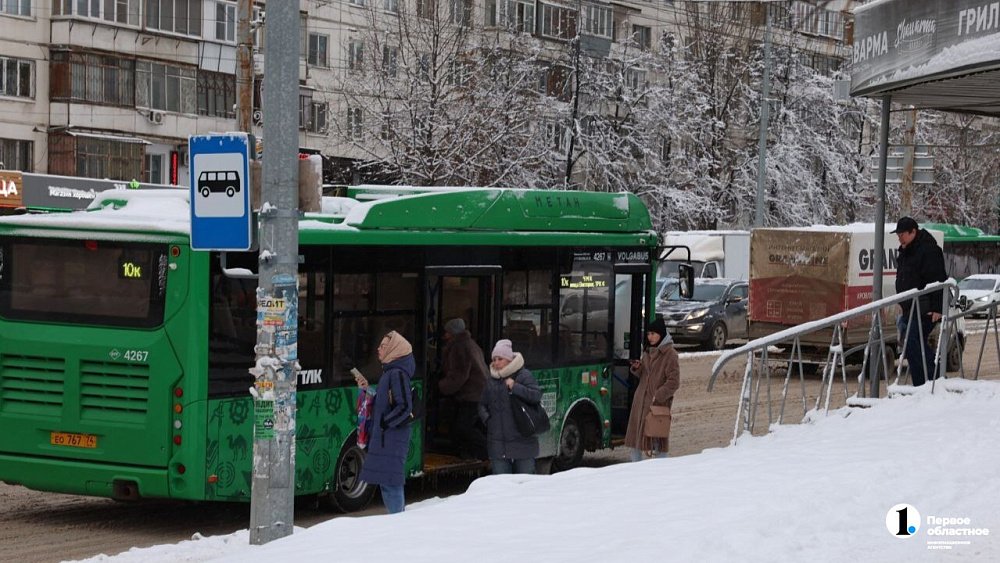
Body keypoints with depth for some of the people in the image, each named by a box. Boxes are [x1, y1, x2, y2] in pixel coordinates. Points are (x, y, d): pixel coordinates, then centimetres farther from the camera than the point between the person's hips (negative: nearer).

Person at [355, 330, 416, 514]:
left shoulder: (397, 374, -14)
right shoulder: (389, 373, 16)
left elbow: (405, 407, -20)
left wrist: (384, 423, -16)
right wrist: (367, 389, 13)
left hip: (392, 438, -10)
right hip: (384, 438, 10)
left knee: (390, 483, -9)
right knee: (387, 482, 13)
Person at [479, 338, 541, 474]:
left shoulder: (523, 375, -1)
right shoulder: (491, 381, 14)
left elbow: (537, 395, -14)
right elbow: (482, 404, 22)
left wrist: (515, 387, -19)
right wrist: (487, 419, 4)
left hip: (522, 441, -4)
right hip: (497, 442, 4)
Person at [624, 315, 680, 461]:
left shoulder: (670, 354, -10)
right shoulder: (648, 352, 13)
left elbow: (674, 382, -14)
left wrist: (657, 396, -20)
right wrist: (636, 368, 0)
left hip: (658, 402, -7)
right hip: (641, 400, 8)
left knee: (657, 436, -5)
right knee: (636, 433, 9)